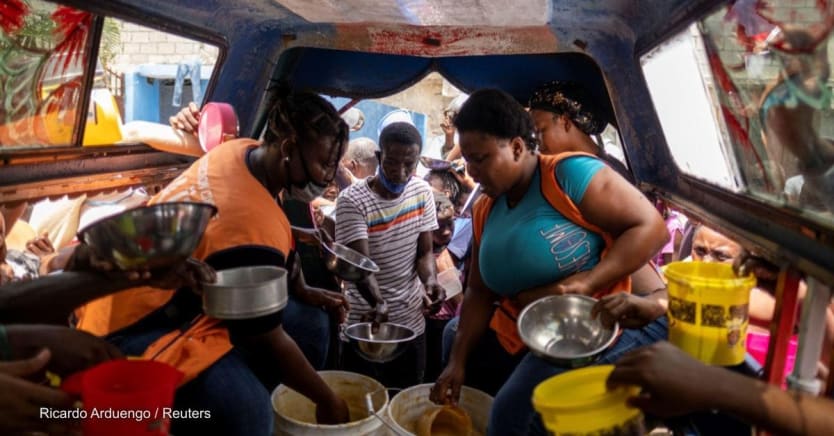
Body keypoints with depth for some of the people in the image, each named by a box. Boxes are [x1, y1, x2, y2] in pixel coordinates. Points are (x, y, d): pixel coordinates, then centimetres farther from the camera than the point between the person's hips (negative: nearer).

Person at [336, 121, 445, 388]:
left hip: (411, 321, 4)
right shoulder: (352, 200, -16)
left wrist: (430, 280, -20)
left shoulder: (422, 192, -1)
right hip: (365, 323, -4)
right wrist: (377, 302, -40)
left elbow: (424, 251, 1)